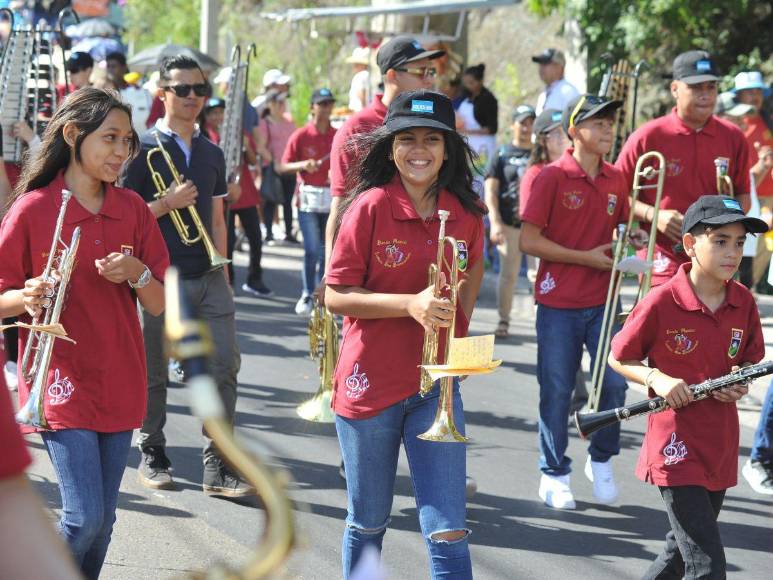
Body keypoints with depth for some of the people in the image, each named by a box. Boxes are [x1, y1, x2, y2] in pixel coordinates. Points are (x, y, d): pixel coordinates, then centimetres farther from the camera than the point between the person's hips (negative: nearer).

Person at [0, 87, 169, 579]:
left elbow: (160, 305, 6)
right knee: (84, 517, -13)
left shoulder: (133, 210, 6)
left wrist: (138, 274, -13)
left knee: (103, 520, 9)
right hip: (62, 386, -5)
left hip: (119, 386, 5)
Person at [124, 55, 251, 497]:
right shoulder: (144, 150, -3)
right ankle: (152, 453, 22)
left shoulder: (212, 153, 13)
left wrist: (223, 270, 15)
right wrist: (169, 203, -16)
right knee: (155, 372, 5)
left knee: (225, 365, -4)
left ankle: (218, 464, 1)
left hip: (209, 278, 4)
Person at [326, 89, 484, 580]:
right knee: (368, 525, 13)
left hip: (436, 386, 2)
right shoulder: (370, 207, -10)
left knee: (449, 531, -6)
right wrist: (412, 304, -23)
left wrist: (458, 326, 6)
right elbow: (336, 296, -11)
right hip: (370, 384, -2)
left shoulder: (466, 213, 1)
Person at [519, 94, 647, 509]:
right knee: (556, 392, 3)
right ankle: (554, 475, 17)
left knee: (615, 381, -4)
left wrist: (631, 240, -2)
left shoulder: (615, 180, 7)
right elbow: (529, 241, -13)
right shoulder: (553, 177, -9)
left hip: (602, 302, 4)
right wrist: (586, 257, -15)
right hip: (558, 303, -4)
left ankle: (601, 460, 18)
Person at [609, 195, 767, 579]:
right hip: (676, 446, -6)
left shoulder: (744, 304, 1)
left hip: (720, 446, 6)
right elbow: (619, 359, -2)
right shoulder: (661, 302, -13)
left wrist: (741, 383, -6)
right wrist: (657, 379, -20)